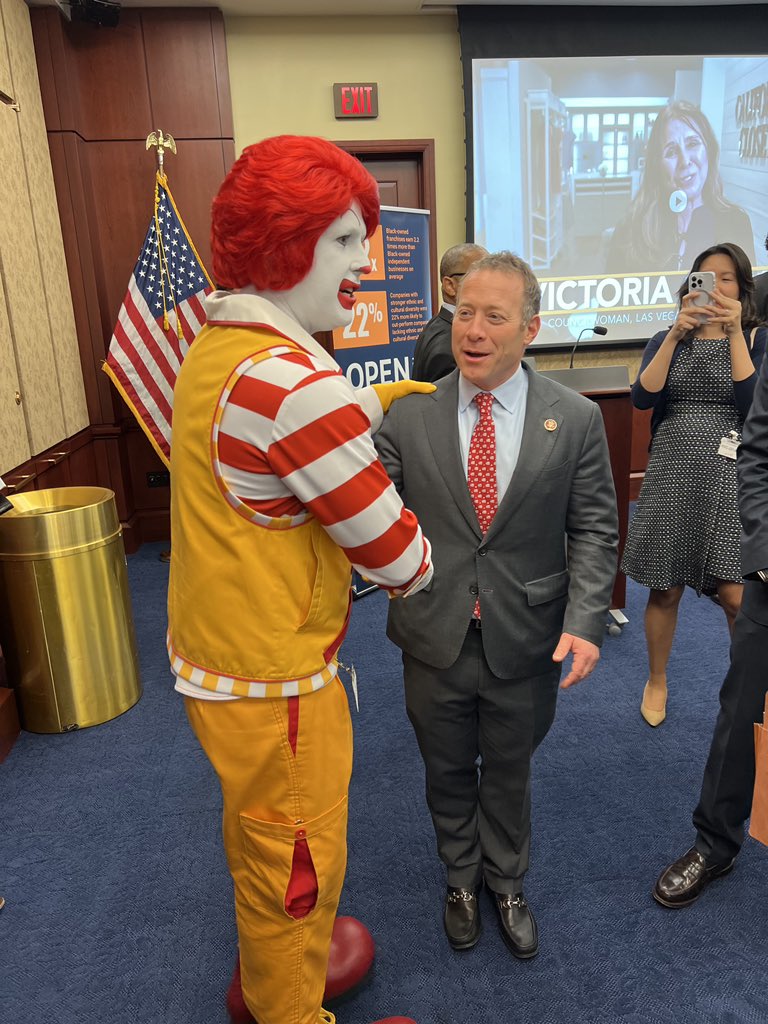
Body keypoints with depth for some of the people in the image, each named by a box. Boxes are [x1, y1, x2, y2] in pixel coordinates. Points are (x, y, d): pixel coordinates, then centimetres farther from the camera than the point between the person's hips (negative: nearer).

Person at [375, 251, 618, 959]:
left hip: (526, 642, 0)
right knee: (447, 772, 22)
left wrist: (585, 621, -16)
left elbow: (593, 530, -5)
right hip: (435, 640, 1)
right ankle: (461, 879, 51)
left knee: (509, 772, 22)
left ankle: (507, 883, 51)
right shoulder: (409, 416, -7)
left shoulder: (575, 419, -6)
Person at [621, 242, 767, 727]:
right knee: (665, 590, 7)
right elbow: (642, 397, -9)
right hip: (672, 474, 1)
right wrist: (677, 332, -15)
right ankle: (657, 682, 29)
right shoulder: (668, 340, 9)